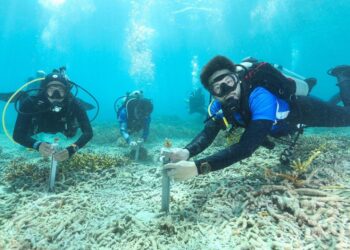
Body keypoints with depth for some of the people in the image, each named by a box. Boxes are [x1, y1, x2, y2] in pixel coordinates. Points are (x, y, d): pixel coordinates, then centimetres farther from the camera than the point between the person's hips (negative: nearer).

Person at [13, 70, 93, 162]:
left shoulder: (73, 104, -42)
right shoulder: (30, 102, -41)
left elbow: (88, 132, -45)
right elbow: (18, 135, -41)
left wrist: (71, 149, -62)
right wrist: (37, 145, -61)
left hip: (63, 131, 0)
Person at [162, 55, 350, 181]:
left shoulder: (260, 97, -49)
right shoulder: (219, 106, -29)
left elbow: (246, 147, -59)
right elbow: (207, 135, -36)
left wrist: (197, 167, -68)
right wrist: (187, 152, -59)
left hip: (302, 109, -5)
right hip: (281, 124, 5)